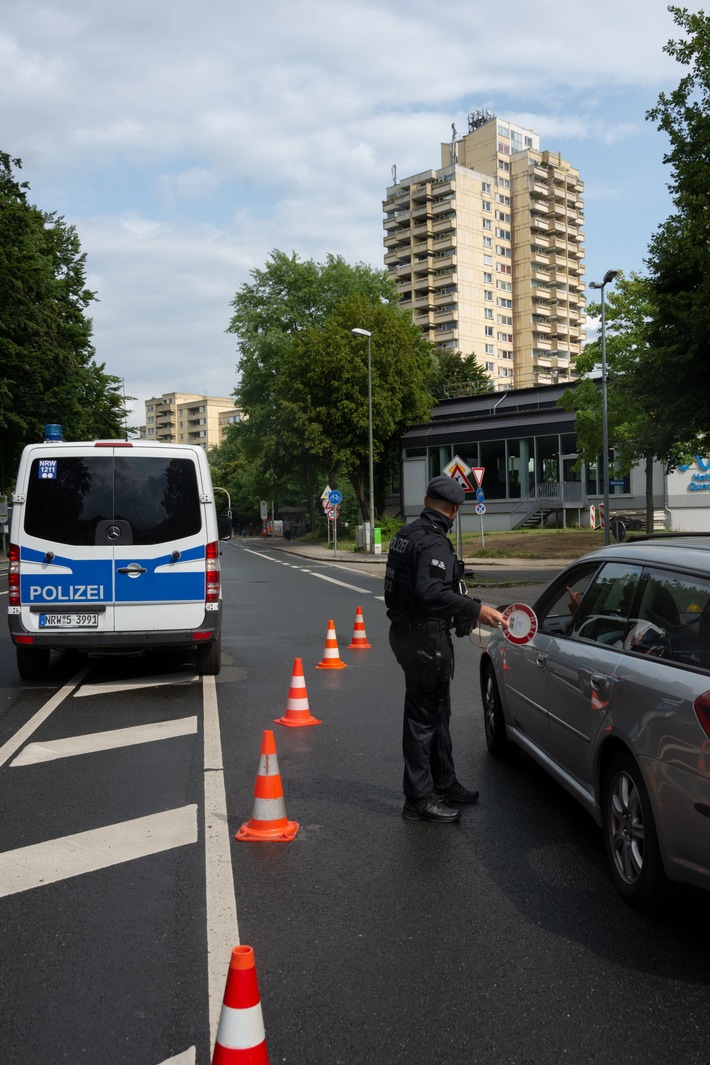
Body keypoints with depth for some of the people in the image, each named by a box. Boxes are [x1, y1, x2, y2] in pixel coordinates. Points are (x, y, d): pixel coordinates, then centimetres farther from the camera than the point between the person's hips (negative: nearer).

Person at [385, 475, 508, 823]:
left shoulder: (407, 533, 11)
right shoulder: (434, 543, -20)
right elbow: (432, 591, -34)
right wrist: (476, 609, -37)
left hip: (407, 630, 10)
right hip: (425, 638, -10)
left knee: (437, 712, 20)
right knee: (423, 717, -2)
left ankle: (444, 783, 34)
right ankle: (419, 799, 8)